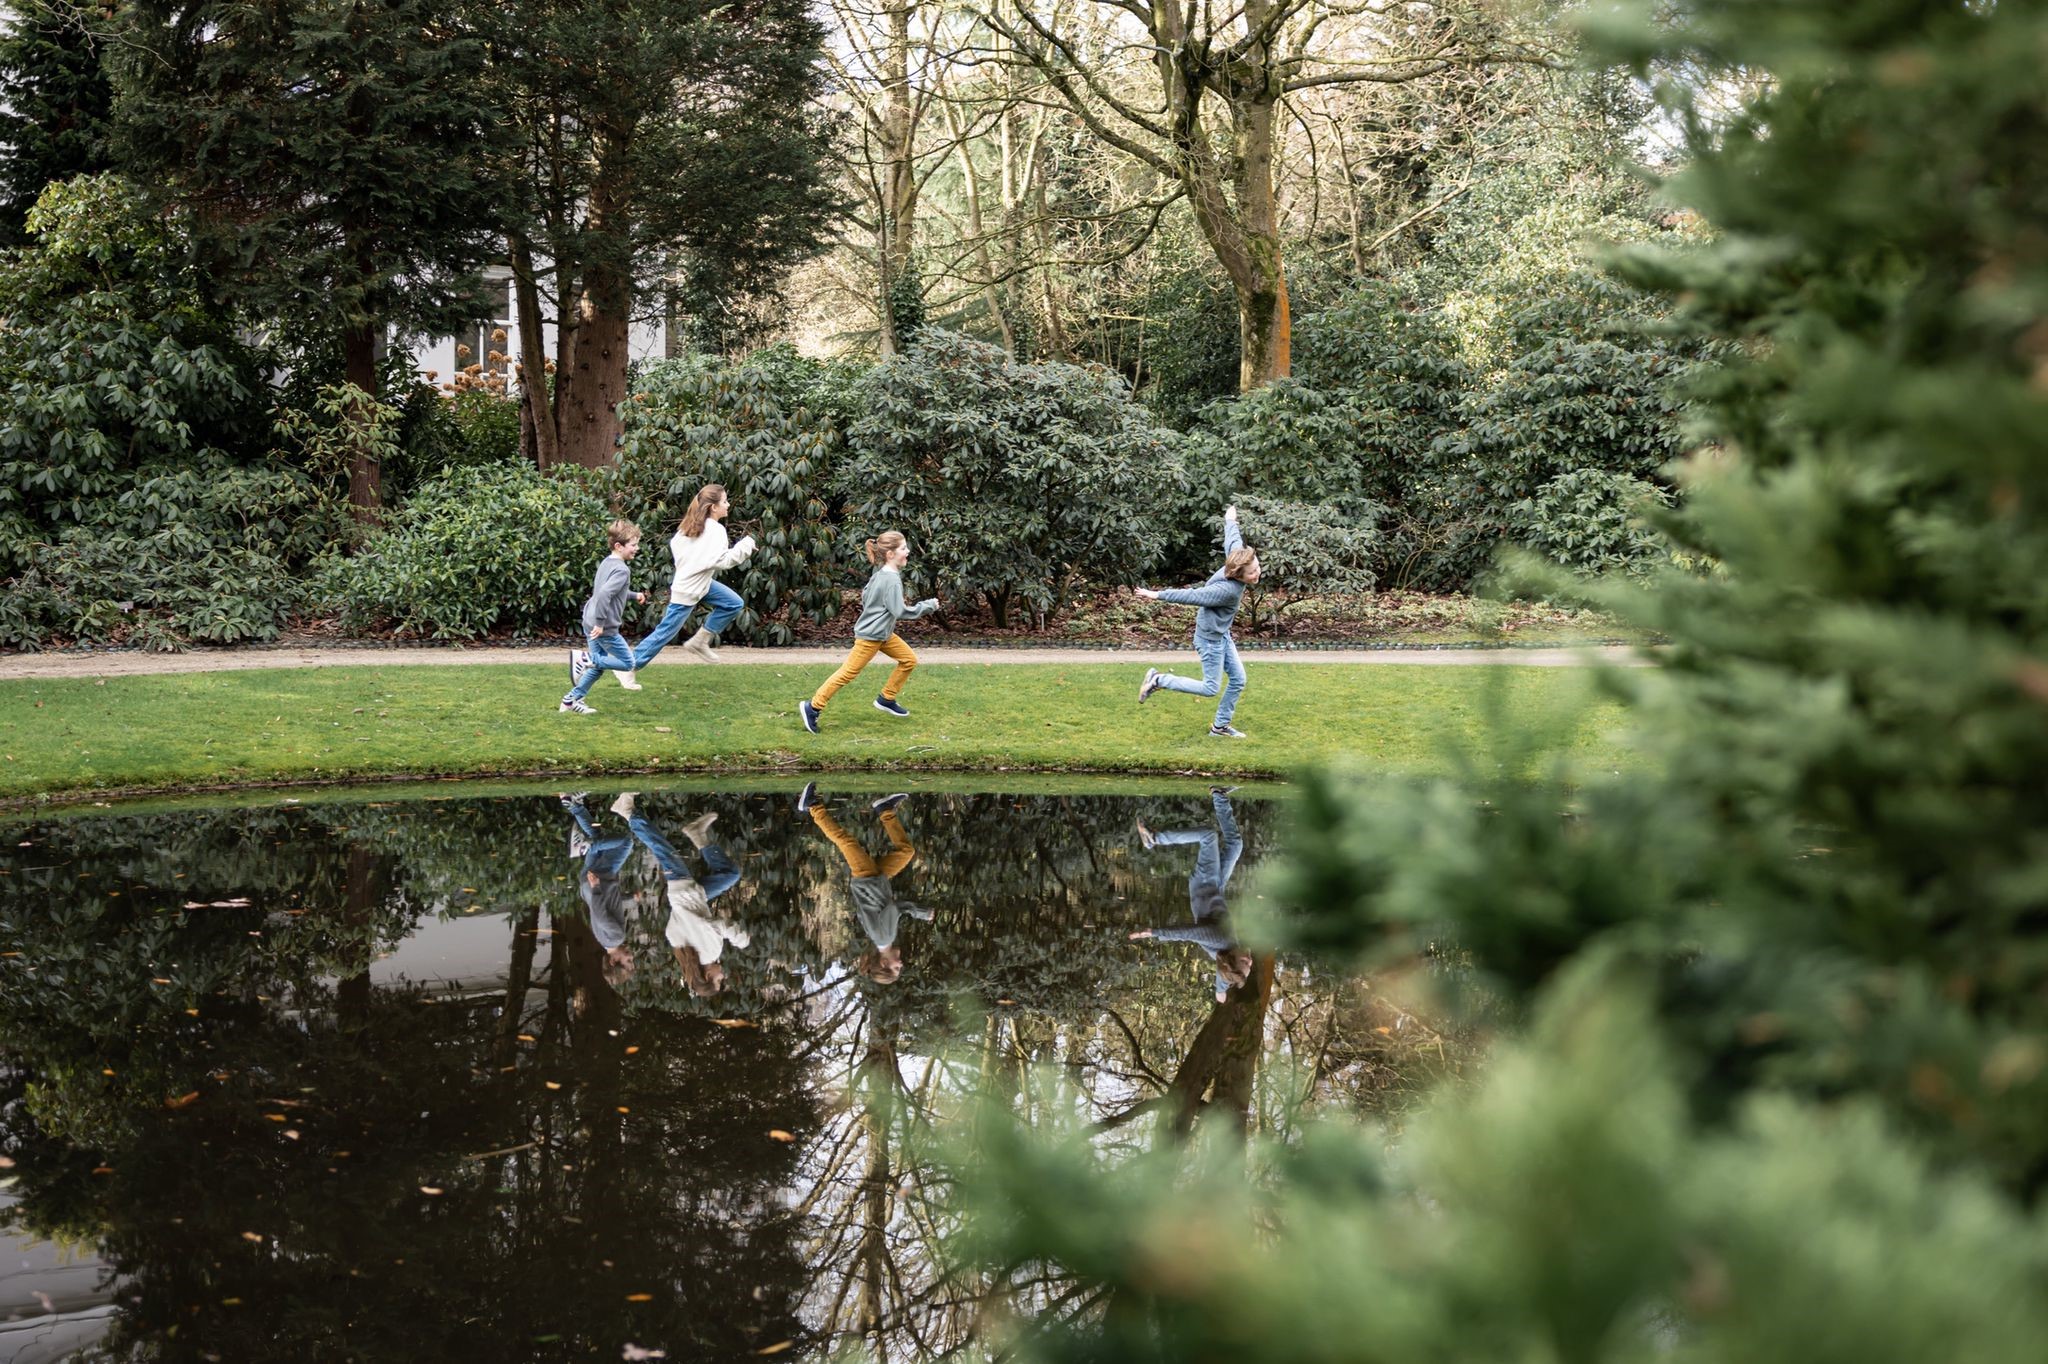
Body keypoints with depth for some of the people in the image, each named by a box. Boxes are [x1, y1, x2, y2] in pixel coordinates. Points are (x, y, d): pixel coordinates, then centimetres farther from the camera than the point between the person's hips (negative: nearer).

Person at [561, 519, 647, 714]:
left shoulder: (607, 562, 11)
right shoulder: (622, 570, -19)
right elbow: (604, 594, -31)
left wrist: (634, 595, 37)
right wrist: (600, 623, -28)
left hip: (590, 622, 9)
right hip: (605, 627, -9)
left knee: (597, 666, 19)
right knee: (627, 663, 3)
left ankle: (571, 700, 20)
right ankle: (584, 659, -8)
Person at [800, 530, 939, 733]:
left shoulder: (881, 573, 6)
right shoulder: (891, 580, -24)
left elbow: (865, 596, 16)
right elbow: (901, 612, -26)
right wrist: (928, 606, -18)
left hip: (883, 633, 10)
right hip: (870, 635, -10)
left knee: (908, 660, 12)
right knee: (848, 672, -5)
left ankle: (887, 699, 21)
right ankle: (813, 707, 0)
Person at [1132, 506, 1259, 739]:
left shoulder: (1235, 561, -11)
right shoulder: (1227, 590, -34)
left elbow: (1232, 542, 8)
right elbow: (1191, 596, -31)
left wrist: (1230, 521, 28)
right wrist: (1159, 596, -26)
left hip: (1222, 635, 9)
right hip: (1210, 638, -9)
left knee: (1238, 680, 10)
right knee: (1211, 688, 0)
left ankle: (1220, 726, 22)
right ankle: (1158, 680, 9)